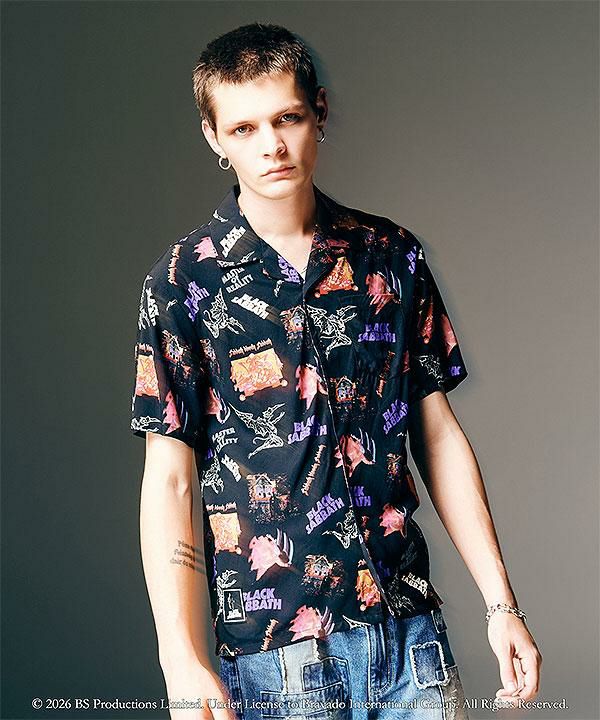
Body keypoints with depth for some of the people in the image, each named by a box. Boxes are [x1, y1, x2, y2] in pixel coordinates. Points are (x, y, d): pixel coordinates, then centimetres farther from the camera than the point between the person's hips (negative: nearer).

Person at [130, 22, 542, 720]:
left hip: (411, 633, 3)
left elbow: (438, 433, 8)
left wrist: (501, 604, 4)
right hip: (274, 652, -3)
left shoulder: (393, 255, 5)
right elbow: (169, 481, -6)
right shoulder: (184, 278, -4)